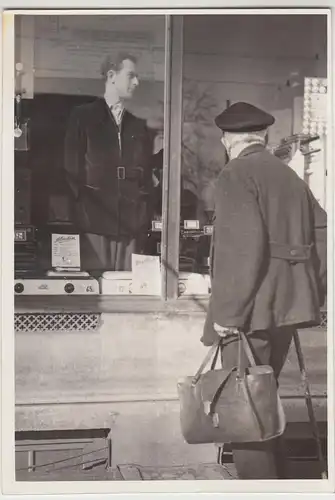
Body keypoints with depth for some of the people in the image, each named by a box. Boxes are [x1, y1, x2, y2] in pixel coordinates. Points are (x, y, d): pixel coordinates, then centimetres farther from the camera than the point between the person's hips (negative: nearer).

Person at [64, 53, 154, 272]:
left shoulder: (139, 127, 18)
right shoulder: (83, 117, 7)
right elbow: (71, 168, 2)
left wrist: (143, 216, 8)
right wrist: (81, 207, -3)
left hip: (131, 226, 4)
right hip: (93, 222, -3)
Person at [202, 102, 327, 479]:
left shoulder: (235, 175, -7)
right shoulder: (289, 176, 16)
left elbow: (242, 246, -19)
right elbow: (322, 233, 14)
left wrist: (228, 312, -17)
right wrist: (311, 294, 17)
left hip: (251, 311, -8)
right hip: (285, 306, 9)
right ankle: (274, 477, 30)